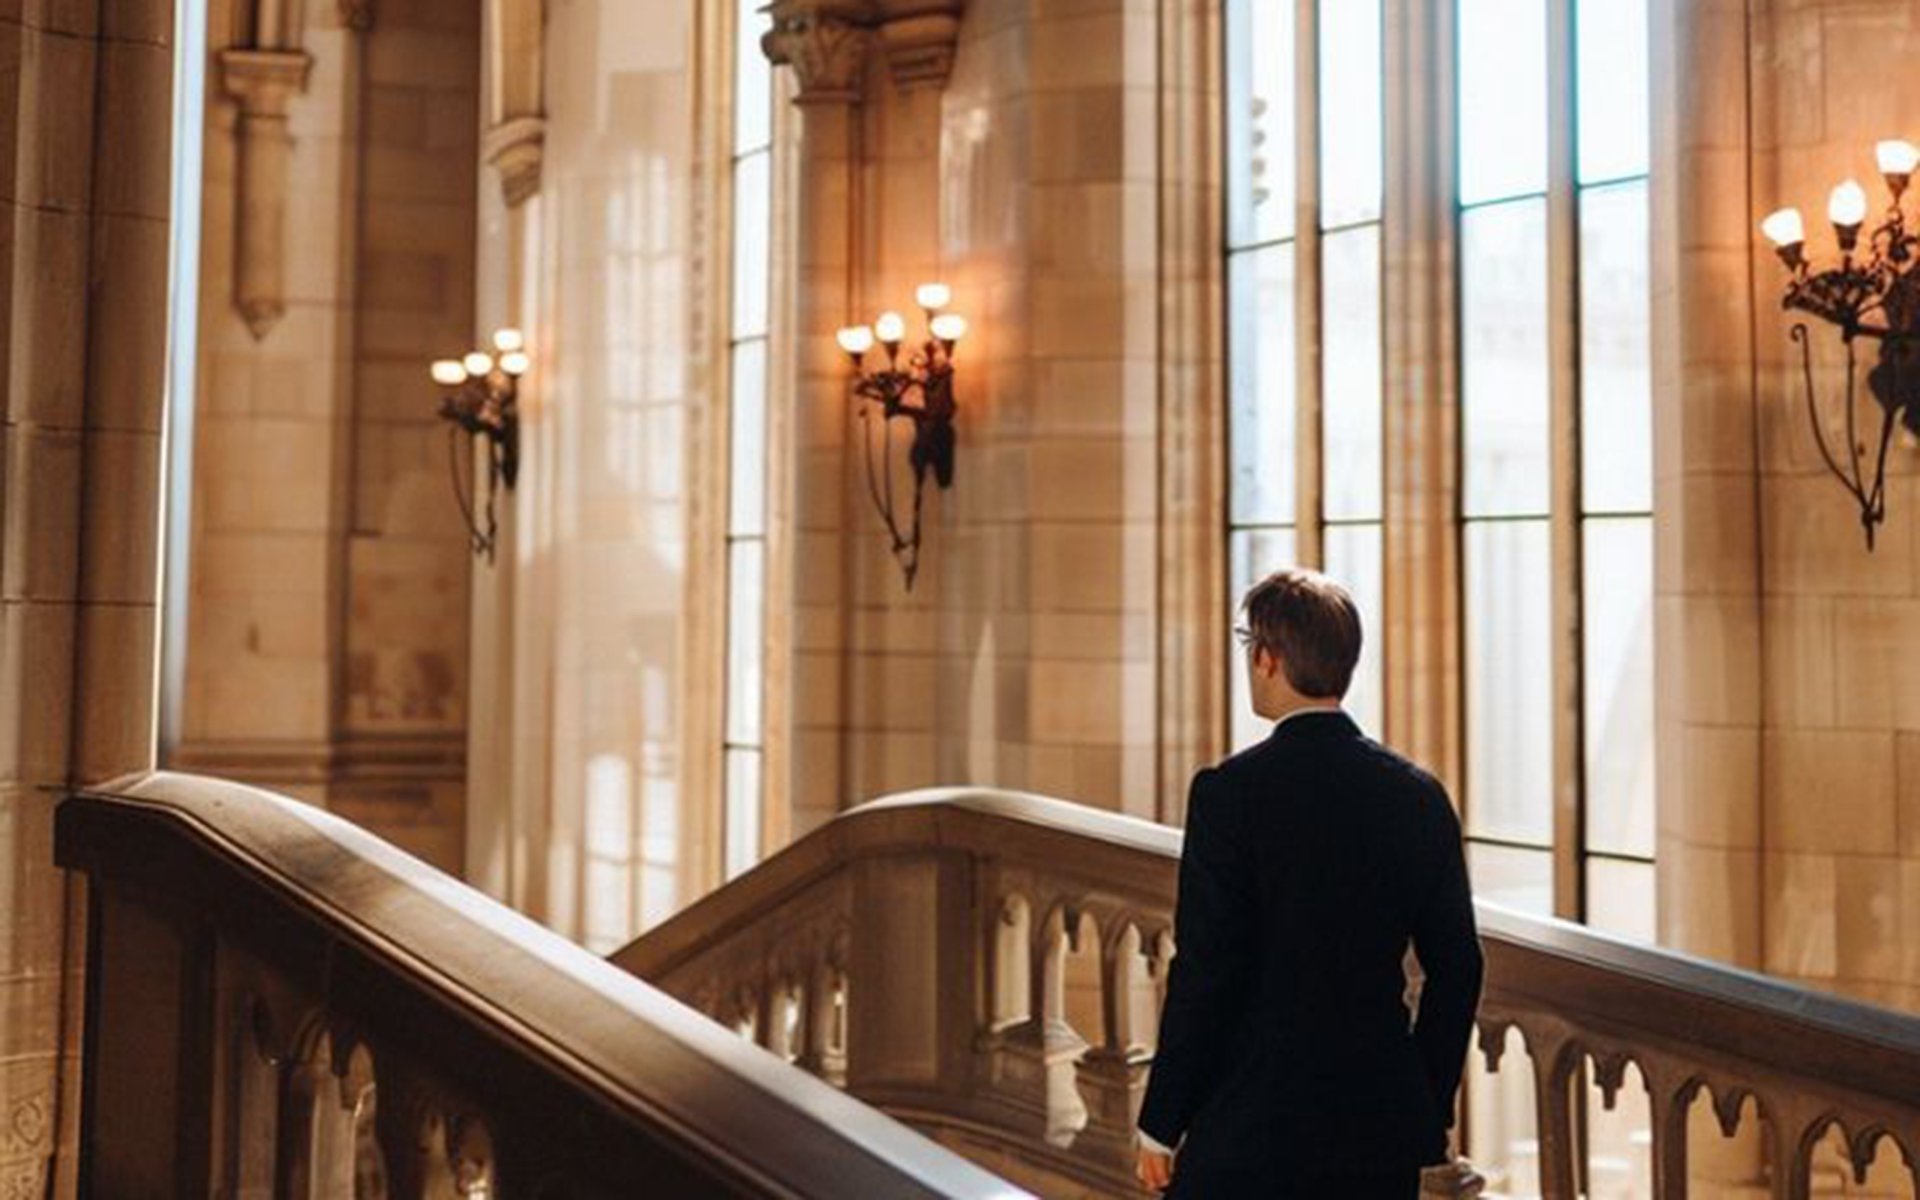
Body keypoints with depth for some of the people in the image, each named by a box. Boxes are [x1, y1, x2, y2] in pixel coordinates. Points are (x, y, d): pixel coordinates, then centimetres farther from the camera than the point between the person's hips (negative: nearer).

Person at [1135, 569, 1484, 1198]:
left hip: (1250, 1126, -5)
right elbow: (1456, 965, 6)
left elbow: (1203, 969, -14)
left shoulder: (1229, 792, -13)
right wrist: (1430, 1110, 16)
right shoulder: (1419, 794, 2)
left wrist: (1160, 1123, -4)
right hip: (1383, 1126, 5)